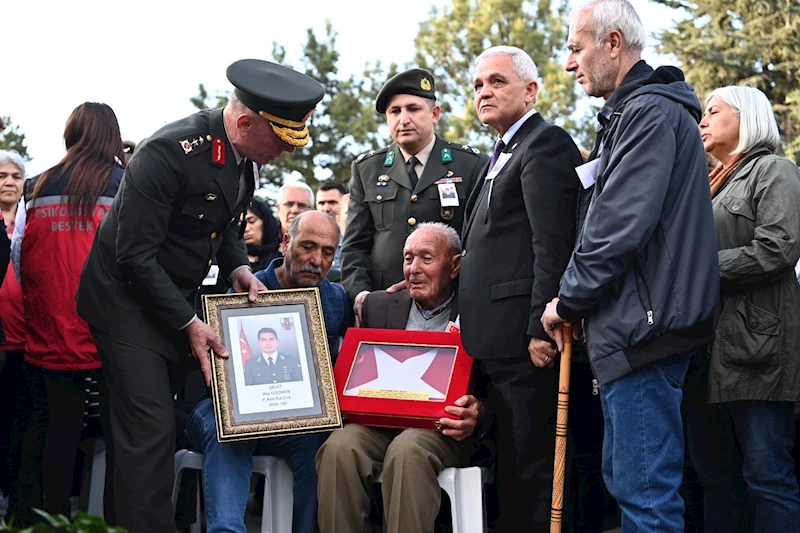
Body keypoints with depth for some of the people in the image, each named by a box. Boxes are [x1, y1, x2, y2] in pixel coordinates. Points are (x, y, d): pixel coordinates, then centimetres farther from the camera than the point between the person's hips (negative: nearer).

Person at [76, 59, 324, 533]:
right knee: (150, 429, -12)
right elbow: (135, 256, -23)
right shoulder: (171, 151, -25)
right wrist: (189, 324, -20)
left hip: (177, 298, 8)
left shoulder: (244, 156, 0)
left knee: (159, 427, 6)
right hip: (128, 299, -8)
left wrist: (239, 269, -1)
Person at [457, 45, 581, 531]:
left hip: (524, 340, -10)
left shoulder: (545, 144, -7)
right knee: (511, 470, 14)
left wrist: (541, 328, -22)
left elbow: (554, 246, -17)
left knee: (536, 468, -8)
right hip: (499, 343, 10)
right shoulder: (503, 157, 24)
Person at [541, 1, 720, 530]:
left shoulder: (651, 113, -13)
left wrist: (569, 301, -8)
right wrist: (578, 302, 15)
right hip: (632, 329, 11)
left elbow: (619, 227, -21)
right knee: (624, 480, 17)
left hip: (645, 327, -11)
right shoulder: (630, 112, 20)